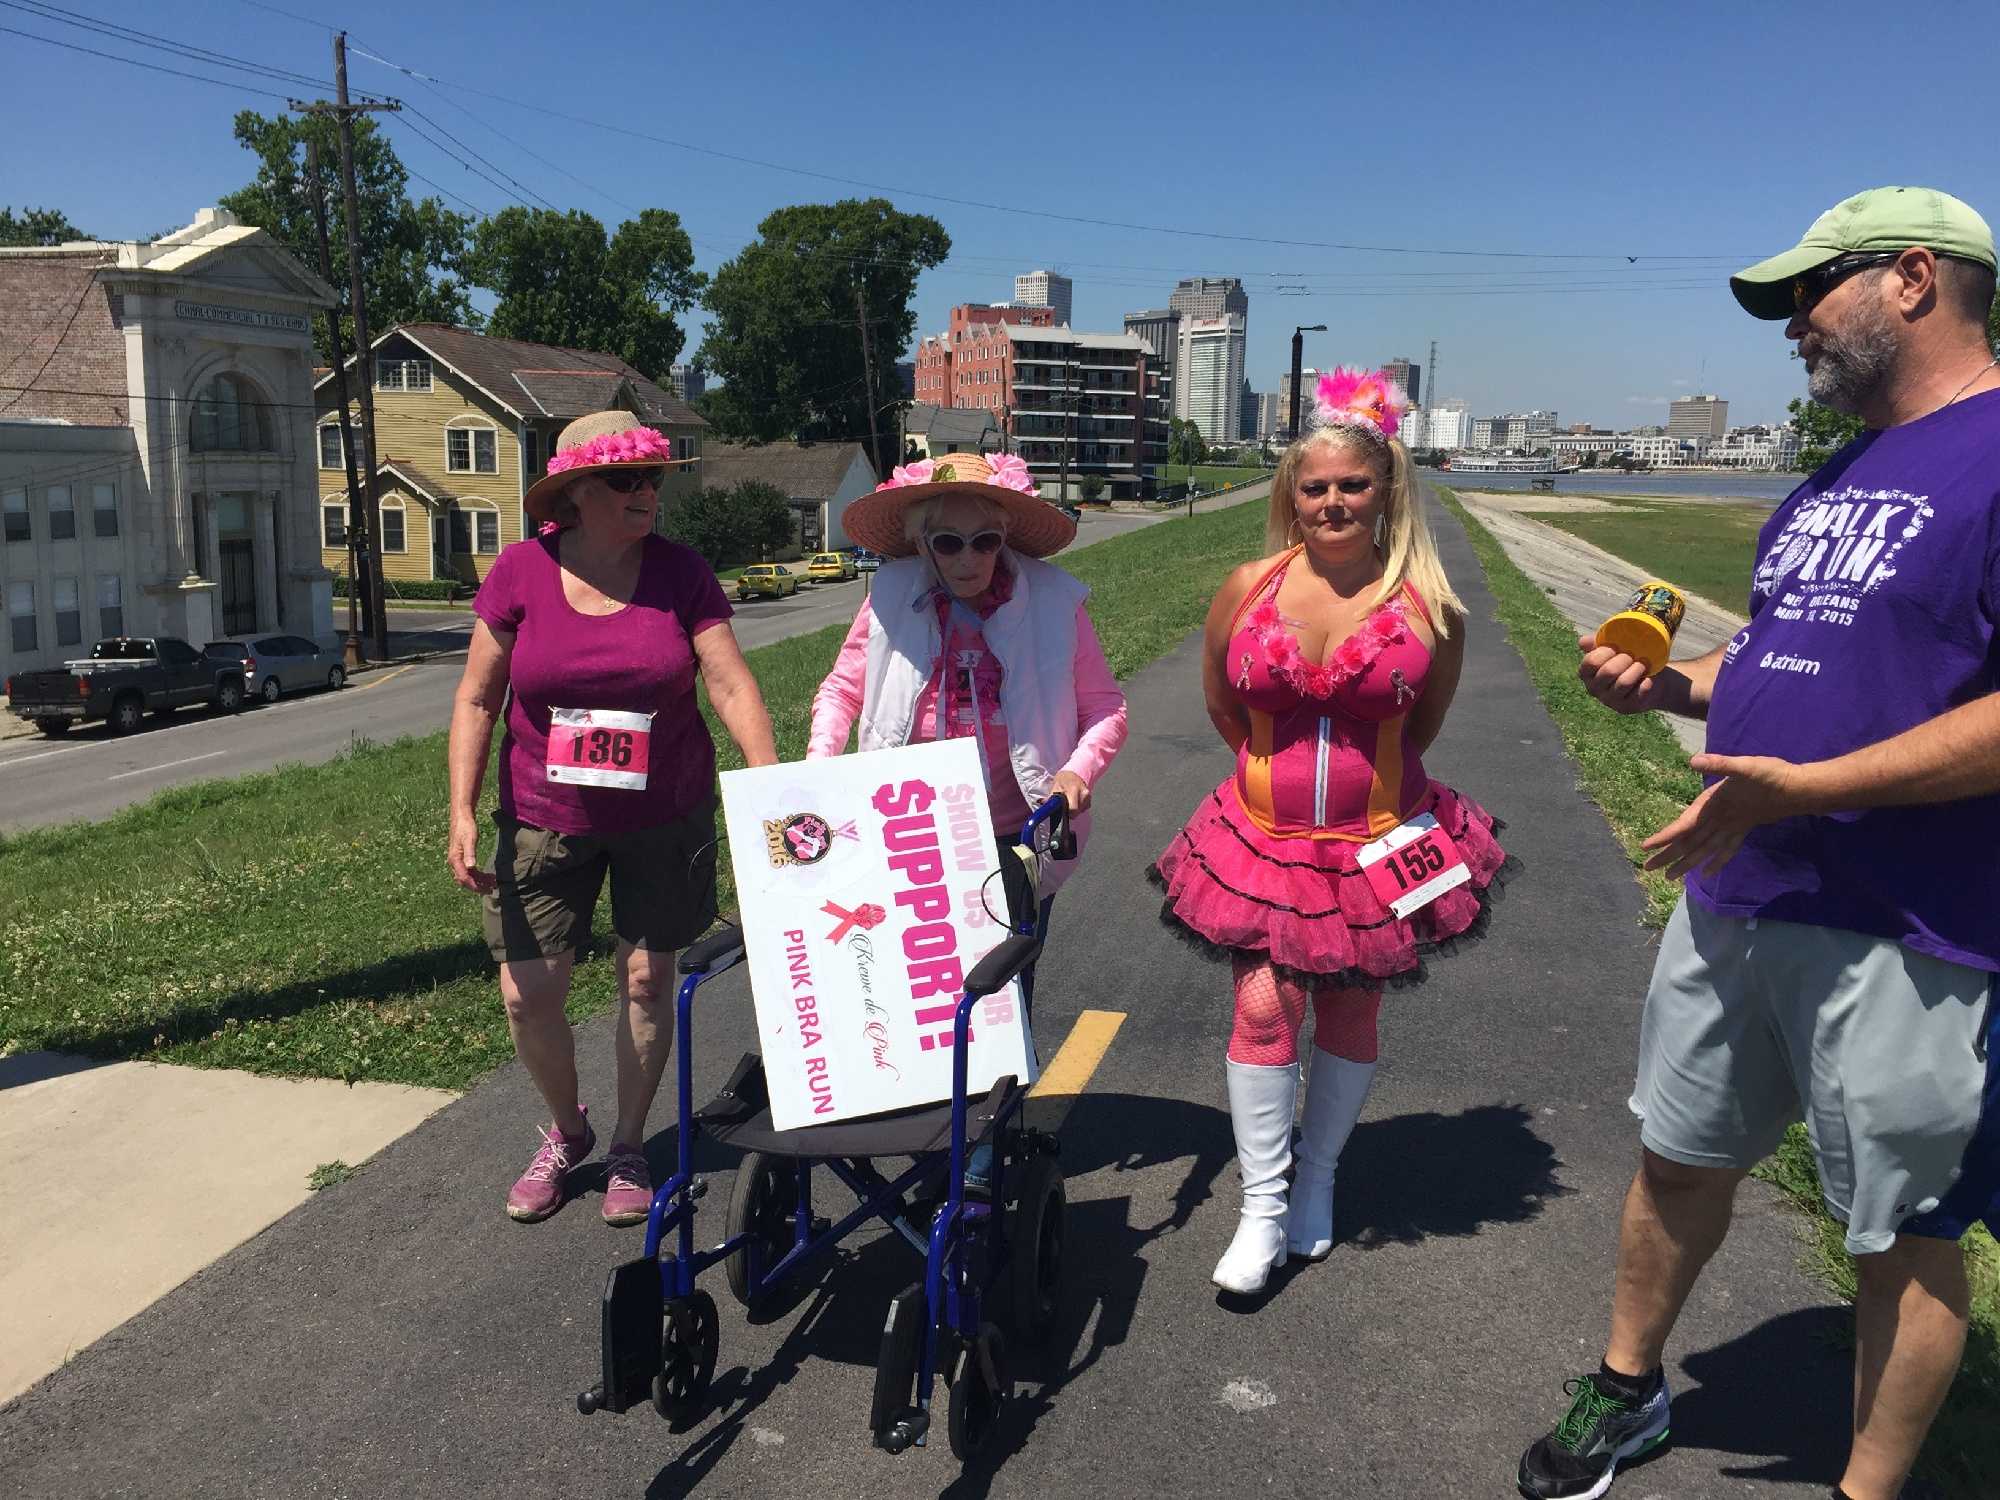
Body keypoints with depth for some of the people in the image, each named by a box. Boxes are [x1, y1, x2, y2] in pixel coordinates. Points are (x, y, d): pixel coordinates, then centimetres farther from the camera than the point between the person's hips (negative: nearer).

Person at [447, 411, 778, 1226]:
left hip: (664, 816, 0)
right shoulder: (521, 571, -7)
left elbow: (730, 683, -14)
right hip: (546, 819, 0)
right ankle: (566, 1131, 29)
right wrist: (463, 813, -9)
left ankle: (628, 1146, 29)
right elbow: (477, 699, -2)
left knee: (647, 979, 7)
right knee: (526, 993, 0)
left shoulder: (680, 572, -7)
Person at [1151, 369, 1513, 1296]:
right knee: (1263, 1004, -6)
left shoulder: (1425, 604, -8)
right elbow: (1221, 704, 10)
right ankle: (1263, 1208, 7)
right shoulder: (1249, 589, -6)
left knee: (1349, 1015, 10)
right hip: (1265, 840, 1)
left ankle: (1317, 1182, 31)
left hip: (1379, 844, 0)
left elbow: (1426, 720, 9)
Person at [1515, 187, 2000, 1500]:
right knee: (1679, 1160, 19)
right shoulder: (1838, 480, 14)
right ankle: (1627, 1392, 40)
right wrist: (1672, 685, 4)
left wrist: (1801, 788, -27)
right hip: (1736, 898, 8)